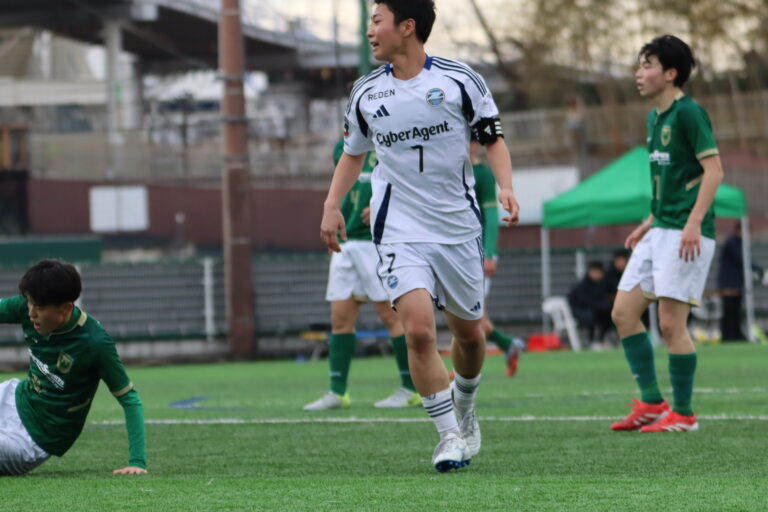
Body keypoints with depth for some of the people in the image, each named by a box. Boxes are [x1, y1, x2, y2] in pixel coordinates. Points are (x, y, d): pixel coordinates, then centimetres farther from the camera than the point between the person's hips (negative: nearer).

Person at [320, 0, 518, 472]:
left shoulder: (461, 80, -4)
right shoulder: (367, 93, 4)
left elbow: (493, 137, 4)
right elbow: (354, 152, 19)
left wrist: (506, 186, -12)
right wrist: (332, 204, 8)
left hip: (459, 225, 0)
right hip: (400, 232, 0)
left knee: (469, 333, 12)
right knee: (418, 329, -18)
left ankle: (465, 410, 41)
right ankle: (449, 435, -8)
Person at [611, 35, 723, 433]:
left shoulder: (688, 113, -11)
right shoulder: (654, 119, 16)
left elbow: (713, 171, -17)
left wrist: (694, 223, -25)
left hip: (684, 233, -10)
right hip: (659, 231, 10)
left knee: (671, 322, -8)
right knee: (623, 312, 6)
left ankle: (683, 413, 1)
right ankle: (651, 403, 12)